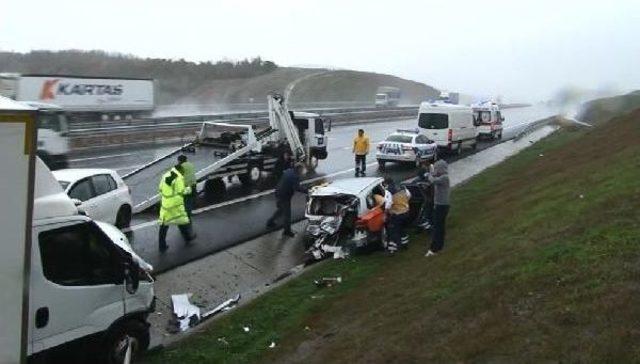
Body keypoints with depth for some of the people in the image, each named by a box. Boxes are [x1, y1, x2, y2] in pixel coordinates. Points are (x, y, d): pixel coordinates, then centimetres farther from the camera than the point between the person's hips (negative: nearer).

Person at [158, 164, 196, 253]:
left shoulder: (165, 175, 6)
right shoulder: (179, 178, -13)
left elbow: (161, 188, 10)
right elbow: (181, 192, -14)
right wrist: (188, 189, 5)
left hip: (165, 203, 5)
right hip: (176, 204, -5)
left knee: (164, 224, 9)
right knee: (182, 220, 18)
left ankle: (162, 246, 9)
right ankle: (188, 237, 38)